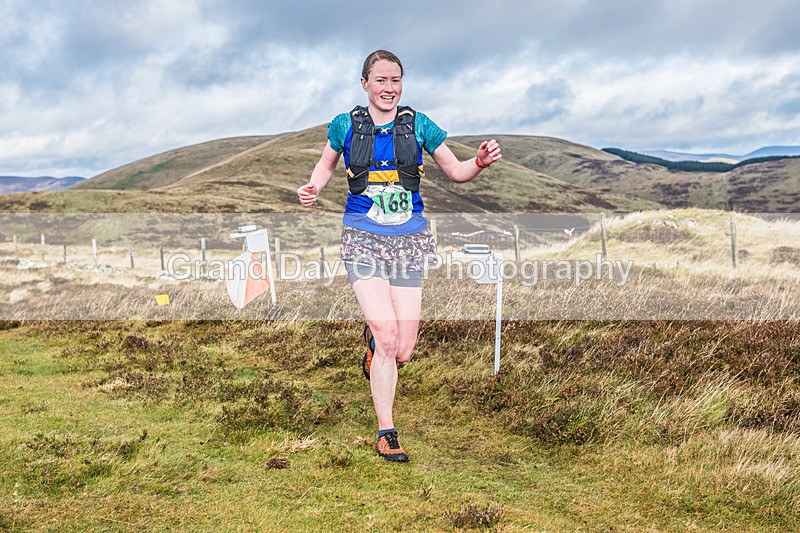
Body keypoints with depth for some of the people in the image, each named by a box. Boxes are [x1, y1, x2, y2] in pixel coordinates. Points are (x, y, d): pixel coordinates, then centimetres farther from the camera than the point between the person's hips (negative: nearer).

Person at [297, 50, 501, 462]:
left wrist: (480, 163, -12)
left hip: (408, 239, 2)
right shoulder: (346, 125, 3)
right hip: (363, 238, -1)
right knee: (386, 333, -16)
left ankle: (372, 340, 37)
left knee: (402, 351, -3)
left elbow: (456, 172, 10)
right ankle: (386, 433, 0)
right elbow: (326, 165, 20)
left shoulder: (417, 125, 4)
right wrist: (312, 188, -2)